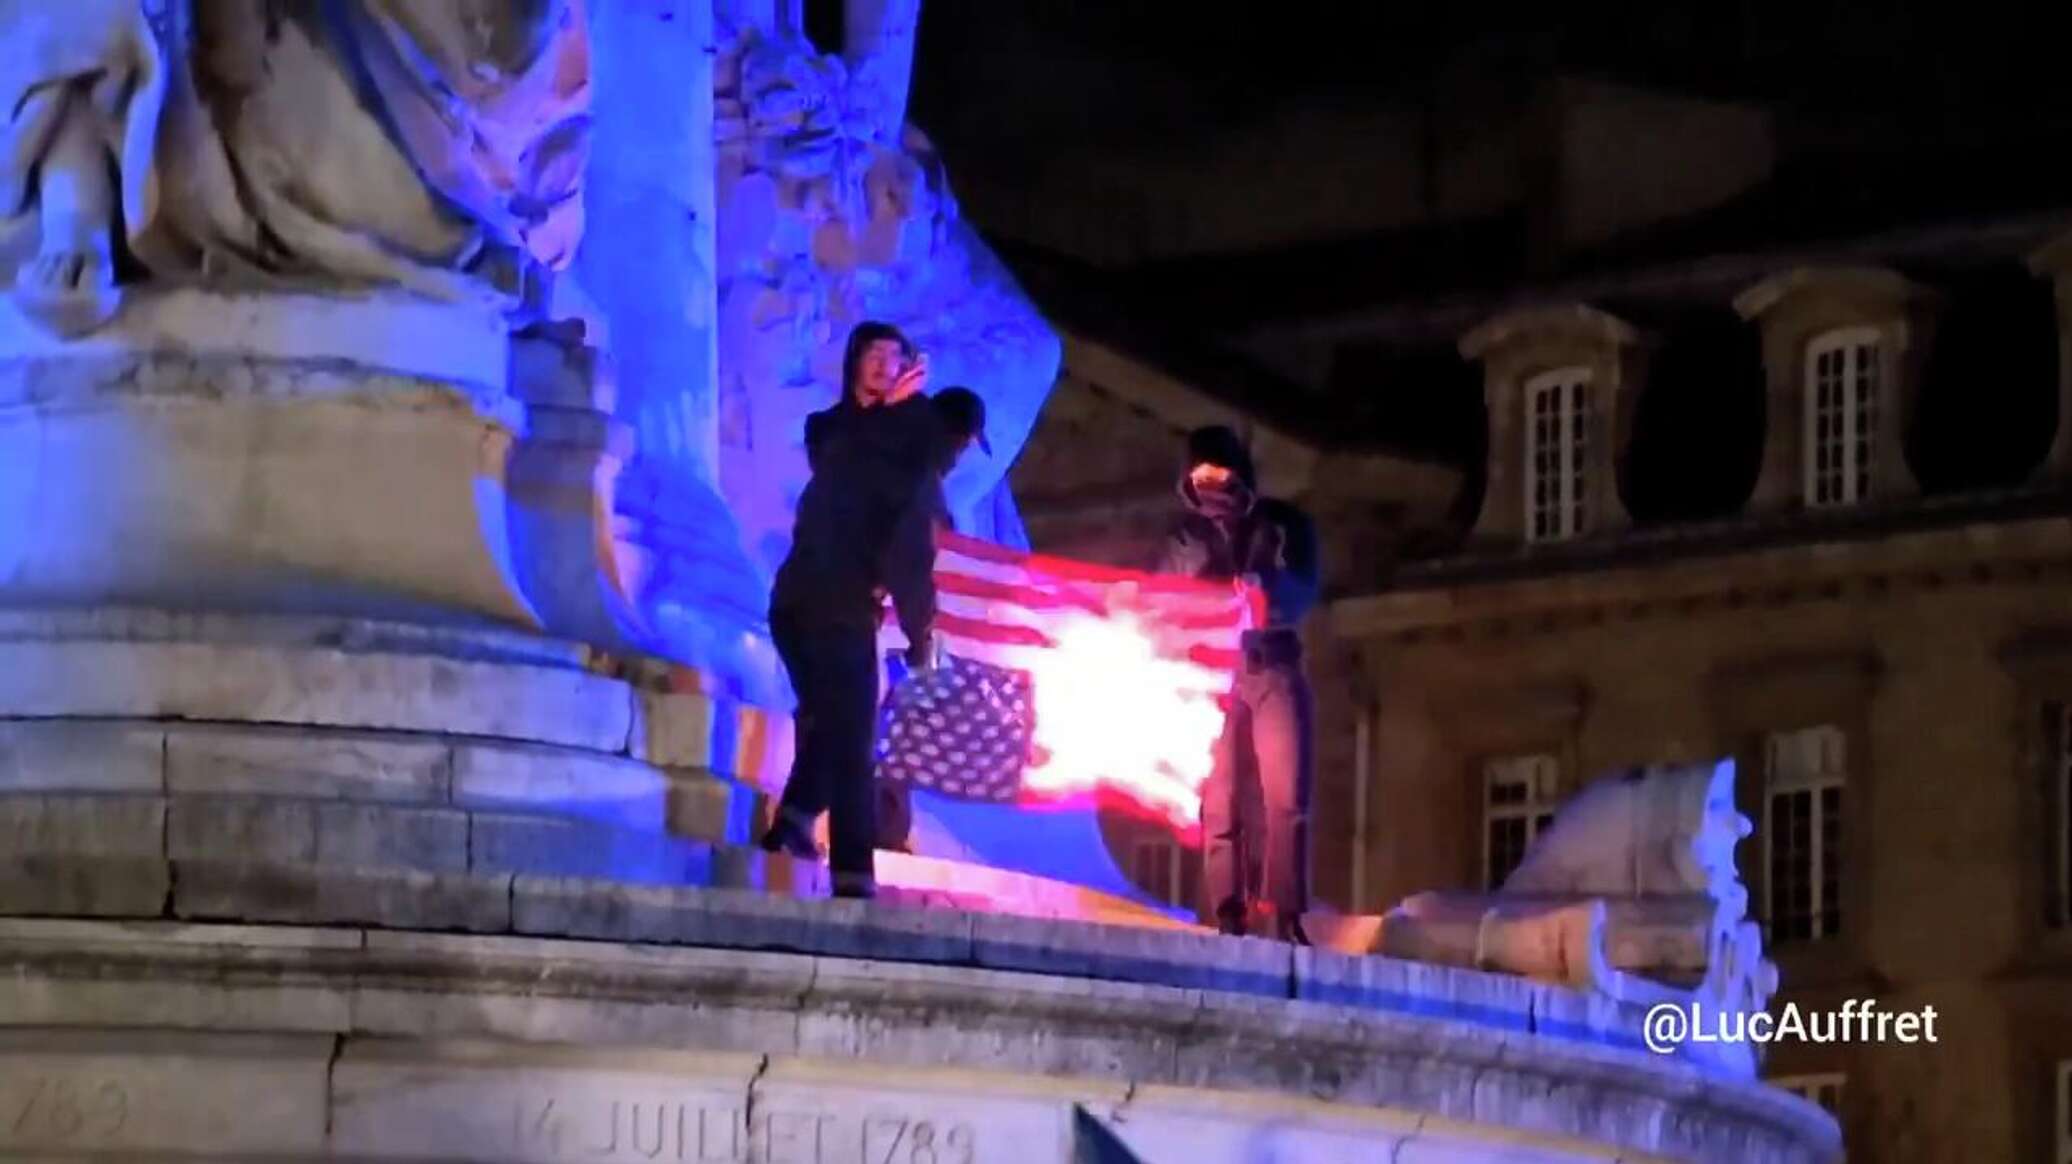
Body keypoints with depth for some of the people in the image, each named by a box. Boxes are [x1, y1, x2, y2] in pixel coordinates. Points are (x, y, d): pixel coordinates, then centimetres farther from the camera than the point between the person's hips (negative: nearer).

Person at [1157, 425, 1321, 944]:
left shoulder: (1283, 525, 7)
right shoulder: (1186, 534, 11)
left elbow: (1302, 593, -4)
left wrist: (1264, 589, -25)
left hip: (1273, 670, -1)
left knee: (1286, 796, -9)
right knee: (1218, 799, -6)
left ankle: (1287, 915, -10)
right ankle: (1230, 917, -8)